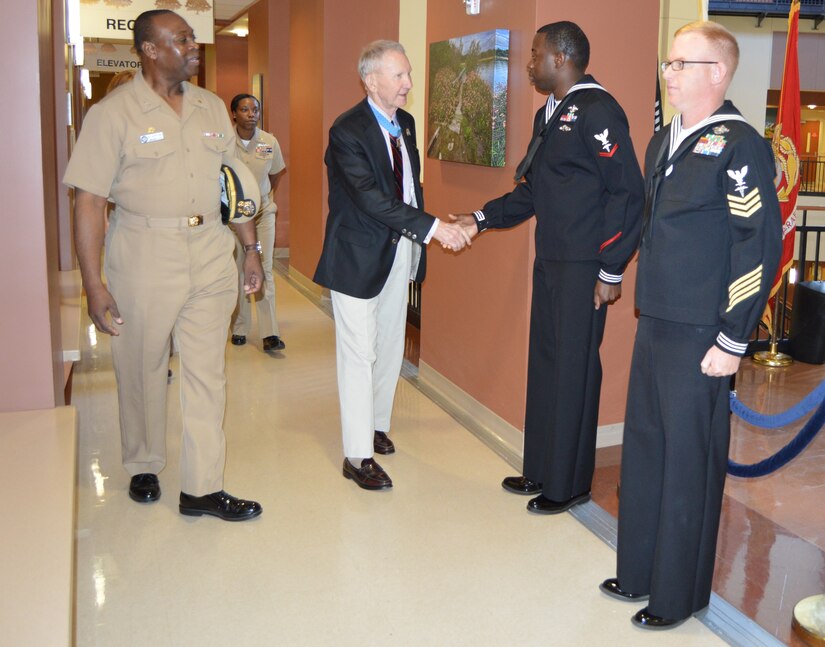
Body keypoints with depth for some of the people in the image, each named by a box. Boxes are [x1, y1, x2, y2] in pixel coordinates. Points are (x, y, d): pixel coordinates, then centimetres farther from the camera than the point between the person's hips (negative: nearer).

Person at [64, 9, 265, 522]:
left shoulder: (212, 107, 9)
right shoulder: (114, 113, -7)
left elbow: (236, 183, 16)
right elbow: (89, 201, -10)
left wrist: (251, 249, 13)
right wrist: (94, 285, -15)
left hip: (211, 253, 4)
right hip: (145, 253, -4)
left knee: (207, 372, 4)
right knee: (142, 368, 10)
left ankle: (202, 488, 12)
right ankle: (144, 466, 33)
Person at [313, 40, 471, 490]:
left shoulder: (405, 123, 6)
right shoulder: (348, 131, -19)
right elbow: (372, 198, -28)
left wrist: (416, 236, 5)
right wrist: (432, 227, -33)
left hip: (399, 250, 8)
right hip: (360, 254, -8)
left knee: (390, 347, 17)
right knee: (360, 353, -2)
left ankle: (376, 424, 35)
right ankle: (357, 456, 5)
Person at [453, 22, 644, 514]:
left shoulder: (597, 110, -12)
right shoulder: (548, 115, 17)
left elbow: (627, 192, -16)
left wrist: (612, 270, -16)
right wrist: (482, 219, 10)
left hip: (583, 268, -9)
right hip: (549, 262, 9)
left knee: (573, 370, 0)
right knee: (544, 364, 14)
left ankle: (569, 485, 15)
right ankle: (542, 470, 28)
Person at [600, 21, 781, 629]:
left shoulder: (738, 145, -13)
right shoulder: (664, 141, 13)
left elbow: (761, 245, -16)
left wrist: (732, 342, -16)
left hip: (701, 337, -8)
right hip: (654, 327, 8)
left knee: (689, 463, 3)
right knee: (644, 450, 15)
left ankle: (679, 594, 20)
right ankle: (640, 573, 32)